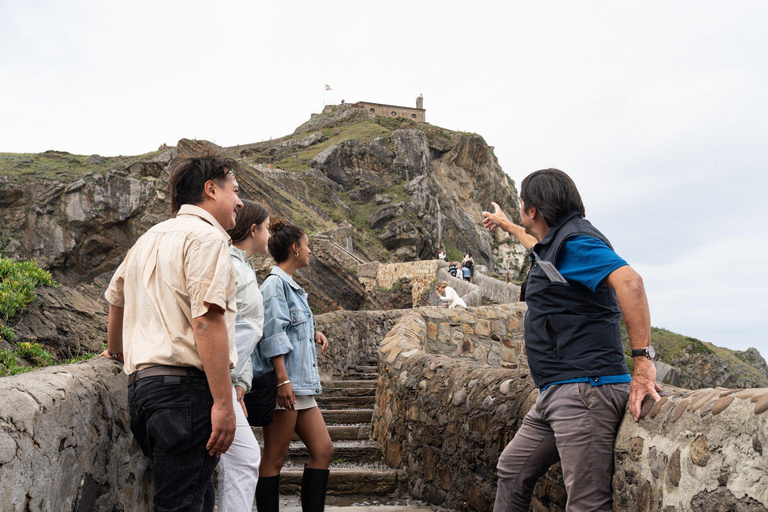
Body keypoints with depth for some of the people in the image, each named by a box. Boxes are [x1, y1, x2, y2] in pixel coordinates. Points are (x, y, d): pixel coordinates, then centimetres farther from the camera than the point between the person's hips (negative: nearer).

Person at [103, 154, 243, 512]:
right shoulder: (206, 236, -7)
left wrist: (117, 352, 54)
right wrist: (223, 403, -19)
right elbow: (206, 321, -18)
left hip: (142, 382, 9)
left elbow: (116, 298, 36)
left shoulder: (149, 239, 22)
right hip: (186, 385, -9)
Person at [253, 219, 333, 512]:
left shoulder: (291, 286, 20)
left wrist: (312, 335, 10)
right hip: (283, 382, -10)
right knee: (275, 458, -4)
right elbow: (273, 334, -17)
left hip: (300, 383, 10)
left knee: (323, 450, 7)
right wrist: (283, 380, -22)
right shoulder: (275, 283, -9)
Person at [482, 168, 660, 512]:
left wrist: (643, 360, -29)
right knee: (512, 470, 18)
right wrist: (506, 225, 66)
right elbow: (537, 243, 47)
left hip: (584, 387, -11)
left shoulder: (574, 241, -11)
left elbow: (628, 281, -27)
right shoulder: (555, 243, 20)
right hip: (554, 393, 11)